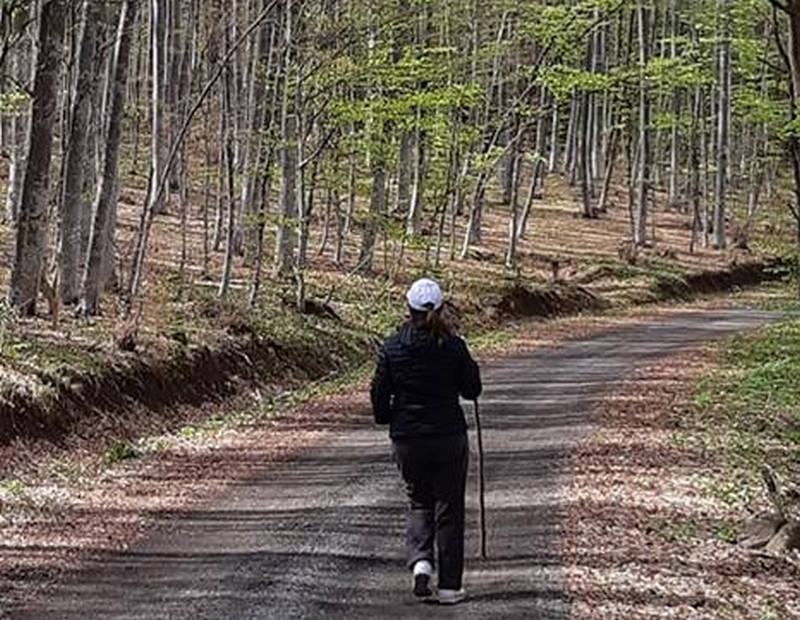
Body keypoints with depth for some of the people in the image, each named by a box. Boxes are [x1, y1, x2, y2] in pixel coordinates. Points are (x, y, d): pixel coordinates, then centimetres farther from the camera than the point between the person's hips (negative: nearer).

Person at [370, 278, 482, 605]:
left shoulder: (392, 348, -5)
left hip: (406, 440, 1)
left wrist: (389, 419, 18)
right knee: (448, 508, 8)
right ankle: (449, 585, 9)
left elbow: (379, 395, -1)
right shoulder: (453, 346, -9)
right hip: (449, 437, -1)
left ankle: (420, 560, -4)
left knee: (418, 501, 20)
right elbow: (472, 390, 1)